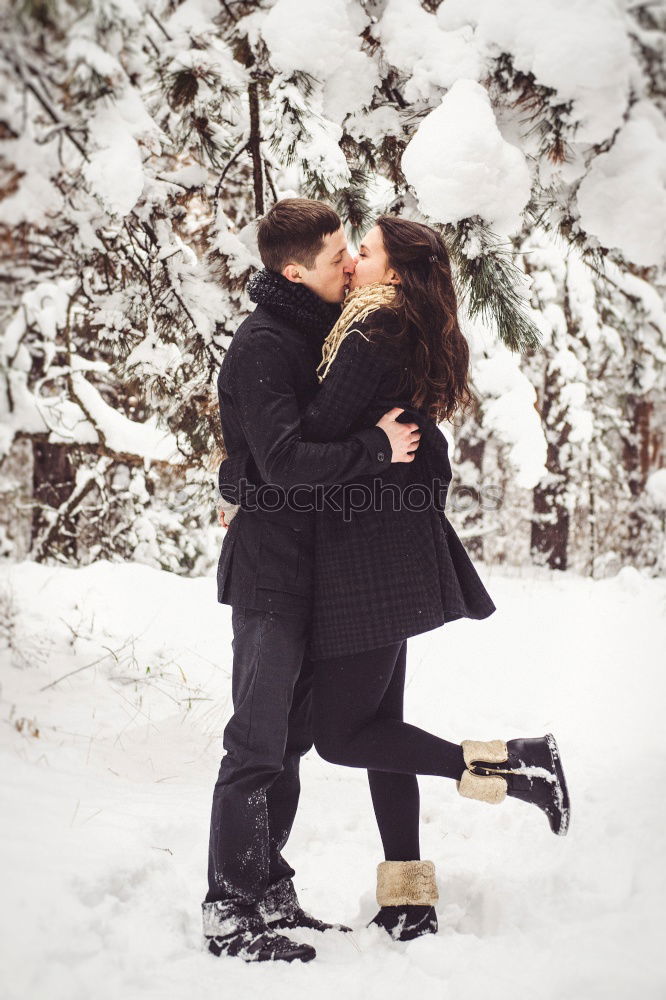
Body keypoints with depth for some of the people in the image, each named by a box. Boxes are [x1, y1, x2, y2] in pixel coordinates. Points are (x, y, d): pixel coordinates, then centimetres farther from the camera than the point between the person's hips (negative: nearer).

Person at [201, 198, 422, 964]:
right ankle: (229, 912, 0)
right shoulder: (262, 346, -16)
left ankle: (269, 895, 22)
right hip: (271, 570, -9)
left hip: (315, 572, 9)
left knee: (287, 740, 13)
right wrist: (376, 448, -21)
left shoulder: (321, 332, 14)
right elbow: (285, 461, -26)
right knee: (257, 744, -6)